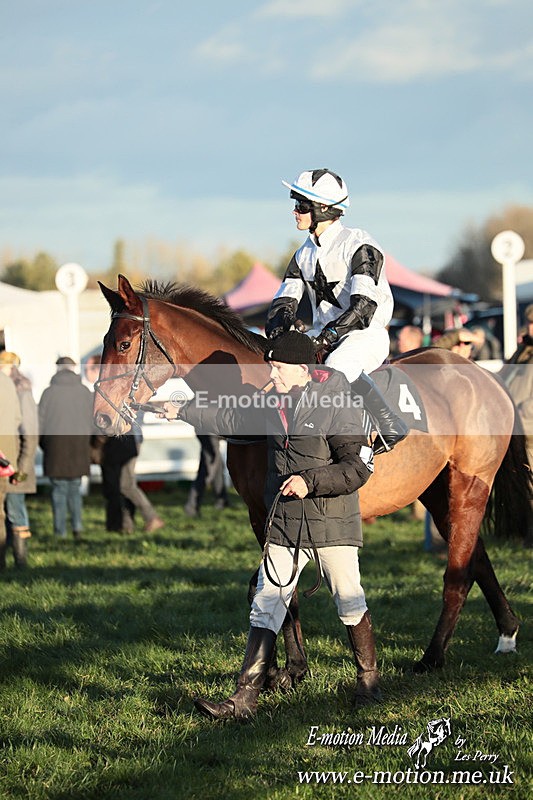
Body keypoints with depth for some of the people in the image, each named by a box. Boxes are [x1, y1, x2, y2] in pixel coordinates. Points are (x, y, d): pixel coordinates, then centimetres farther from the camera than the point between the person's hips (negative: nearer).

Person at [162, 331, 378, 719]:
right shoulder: (271, 406, 8)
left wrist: (311, 481, -23)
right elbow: (230, 418, 24)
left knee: (350, 601, 4)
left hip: (332, 523, -6)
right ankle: (245, 698, -2)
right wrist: (184, 412, 24)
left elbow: (359, 466, -15)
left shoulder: (337, 406, -12)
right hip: (284, 525, 6)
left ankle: (369, 680, 26)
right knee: (266, 607, 0)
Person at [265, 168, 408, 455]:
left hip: (365, 334, -8)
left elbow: (364, 305, -22)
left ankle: (390, 428, -26)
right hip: (323, 334, 8)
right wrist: (278, 333, -15)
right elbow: (284, 302, 8)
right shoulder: (305, 254, 12)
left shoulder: (359, 245, -11)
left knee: (338, 366, -38)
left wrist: (326, 338, -32)